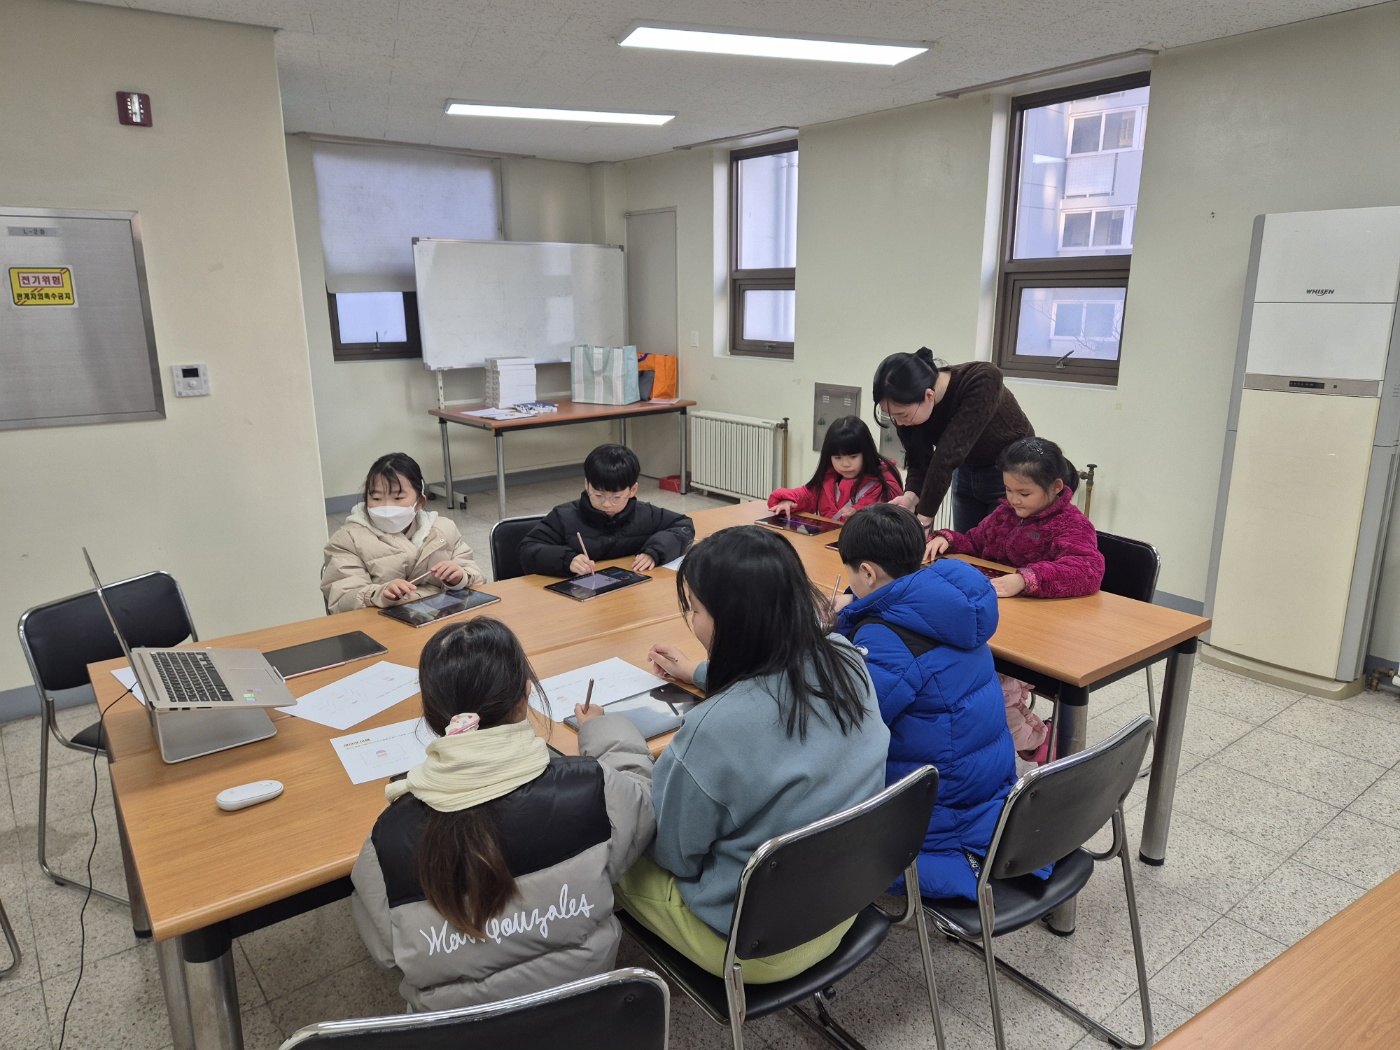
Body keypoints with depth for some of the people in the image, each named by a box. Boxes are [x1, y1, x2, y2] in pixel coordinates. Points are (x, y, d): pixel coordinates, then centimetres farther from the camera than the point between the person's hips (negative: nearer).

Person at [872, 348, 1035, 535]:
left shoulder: (982, 381, -34)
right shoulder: (912, 407, -17)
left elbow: (950, 453, -38)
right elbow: (918, 462, -12)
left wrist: (923, 521, -40)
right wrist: (911, 496, -34)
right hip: (967, 475, 5)